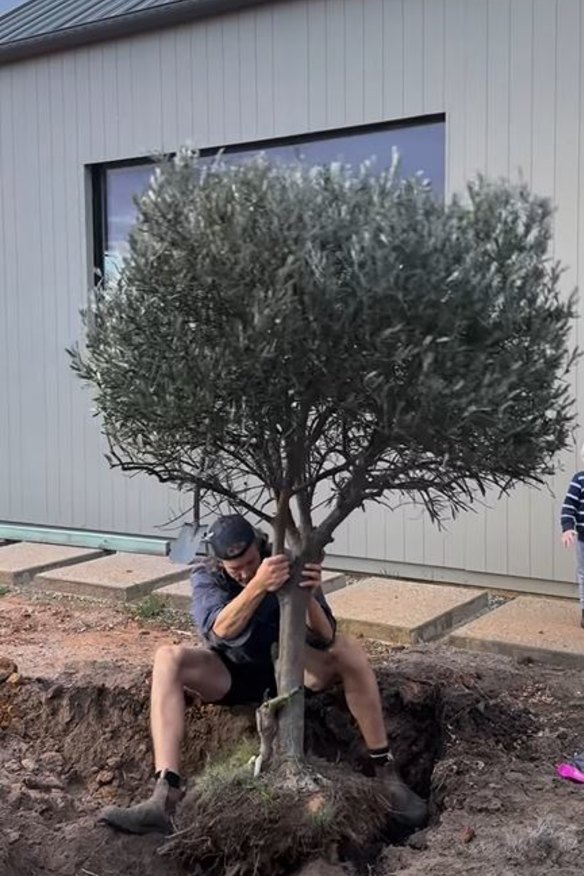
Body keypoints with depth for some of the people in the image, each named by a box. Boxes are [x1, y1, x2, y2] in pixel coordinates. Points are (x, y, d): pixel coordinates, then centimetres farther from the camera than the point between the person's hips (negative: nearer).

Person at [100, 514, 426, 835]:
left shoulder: (290, 566, -18)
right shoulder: (206, 577, -17)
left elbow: (324, 639, -26)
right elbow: (218, 632, -38)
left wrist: (309, 596, -46)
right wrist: (257, 586, -53)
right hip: (230, 675, 0)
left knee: (348, 650, -28)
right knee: (169, 658, -29)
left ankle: (387, 773, -16)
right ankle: (165, 797, -38)